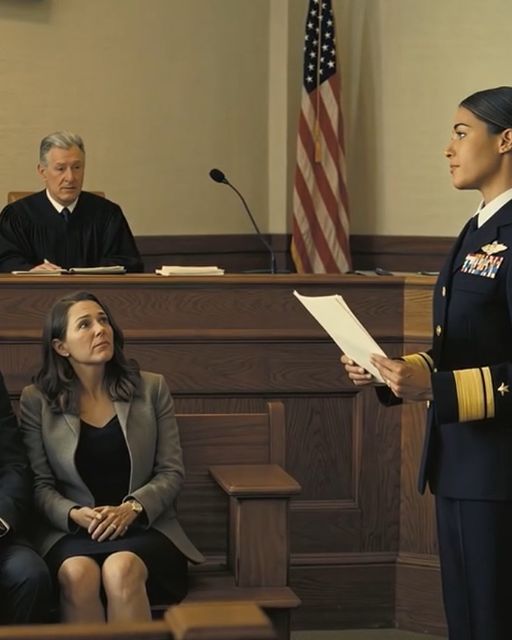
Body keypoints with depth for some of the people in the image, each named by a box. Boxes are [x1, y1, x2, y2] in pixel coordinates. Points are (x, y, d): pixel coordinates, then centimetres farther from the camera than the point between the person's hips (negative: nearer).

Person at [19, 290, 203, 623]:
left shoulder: (151, 389, 9)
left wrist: (132, 508, -13)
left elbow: (172, 472, 6)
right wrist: (74, 514, -16)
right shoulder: (37, 400, 7)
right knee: (78, 574, -35)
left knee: (121, 569, -36)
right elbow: (40, 484, 5)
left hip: (144, 526, 0)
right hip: (70, 531, 0)